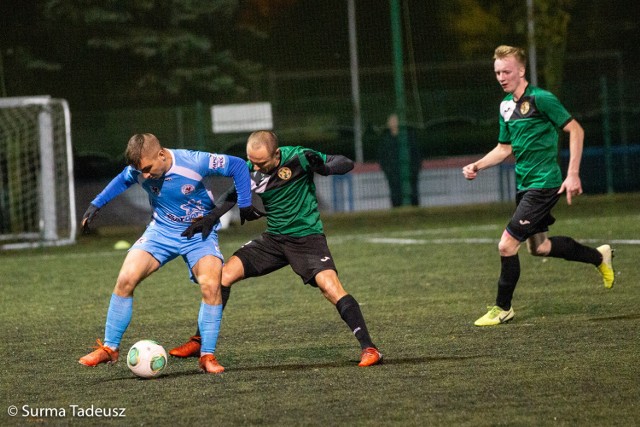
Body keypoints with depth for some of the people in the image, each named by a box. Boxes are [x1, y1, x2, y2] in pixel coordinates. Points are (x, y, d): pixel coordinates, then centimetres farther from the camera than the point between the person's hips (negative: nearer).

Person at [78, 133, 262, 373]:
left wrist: (244, 205, -12)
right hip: (161, 230, 3)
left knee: (211, 285, -26)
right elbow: (122, 181, 12)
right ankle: (109, 349, -2)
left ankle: (207, 356, -14)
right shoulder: (138, 171, -14)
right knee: (125, 279, -16)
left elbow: (238, 166, -14)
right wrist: (96, 205, 8)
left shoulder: (195, 163, -26)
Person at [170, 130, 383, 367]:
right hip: (274, 239, 5)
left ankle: (368, 348, -18)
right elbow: (232, 198, 9)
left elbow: (346, 164, -14)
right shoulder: (250, 170, -4)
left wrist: (322, 167, -35)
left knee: (330, 287, -26)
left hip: (307, 237, -5)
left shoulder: (297, 157, -18)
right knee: (224, 275, -4)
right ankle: (199, 342, 10)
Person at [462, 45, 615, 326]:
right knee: (537, 247, 19)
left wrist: (573, 175, -18)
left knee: (507, 245, -11)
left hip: (543, 184, -9)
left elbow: (575, 130, -14)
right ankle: (598, 256, 38)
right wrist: (476, 166, 4)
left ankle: (503, 309, 5)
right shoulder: (506, 105, 9)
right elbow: (505, 148, 20)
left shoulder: (540, 99, -15)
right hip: (524, 184, 9)